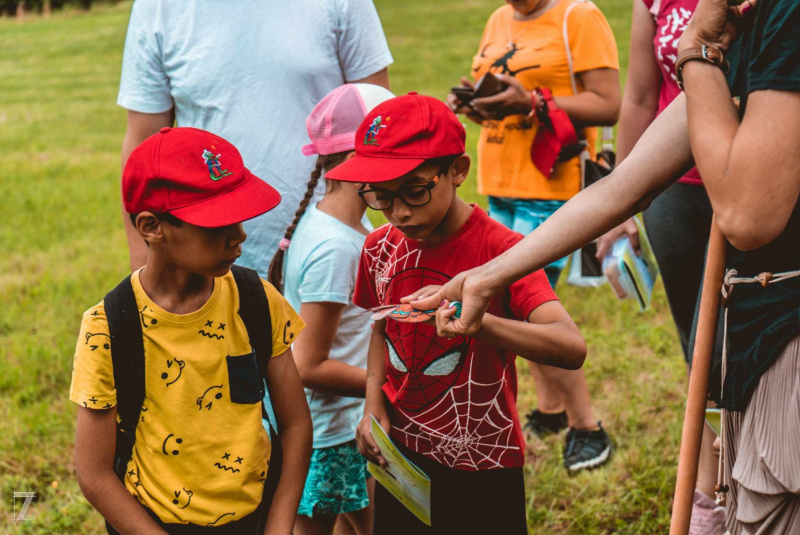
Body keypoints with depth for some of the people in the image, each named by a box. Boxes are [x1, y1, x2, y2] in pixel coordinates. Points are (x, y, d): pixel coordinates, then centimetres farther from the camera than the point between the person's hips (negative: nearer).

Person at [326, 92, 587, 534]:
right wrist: (374, 400, -1)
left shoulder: (499, 249, -21)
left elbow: (571, 348, -34)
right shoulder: (380, 247, -3)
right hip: (398, 460, 5)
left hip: (481, 474, -5)